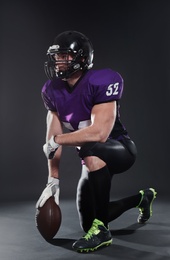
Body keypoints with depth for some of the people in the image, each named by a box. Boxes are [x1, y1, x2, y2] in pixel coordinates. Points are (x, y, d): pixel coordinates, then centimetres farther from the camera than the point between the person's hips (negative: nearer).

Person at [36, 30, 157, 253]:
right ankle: (142, 198, 35)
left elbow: (99, 133, -35)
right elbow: (53, 139, -6)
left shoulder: (102, 82, -26)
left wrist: (57, 140, -25)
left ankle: (101, 230, -26)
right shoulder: (52, 90, -5)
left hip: (120, 150, -7)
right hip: (95, 159, 7)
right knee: (87, 224, 10)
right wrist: (53, 181, -12)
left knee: (91, 152, -42)